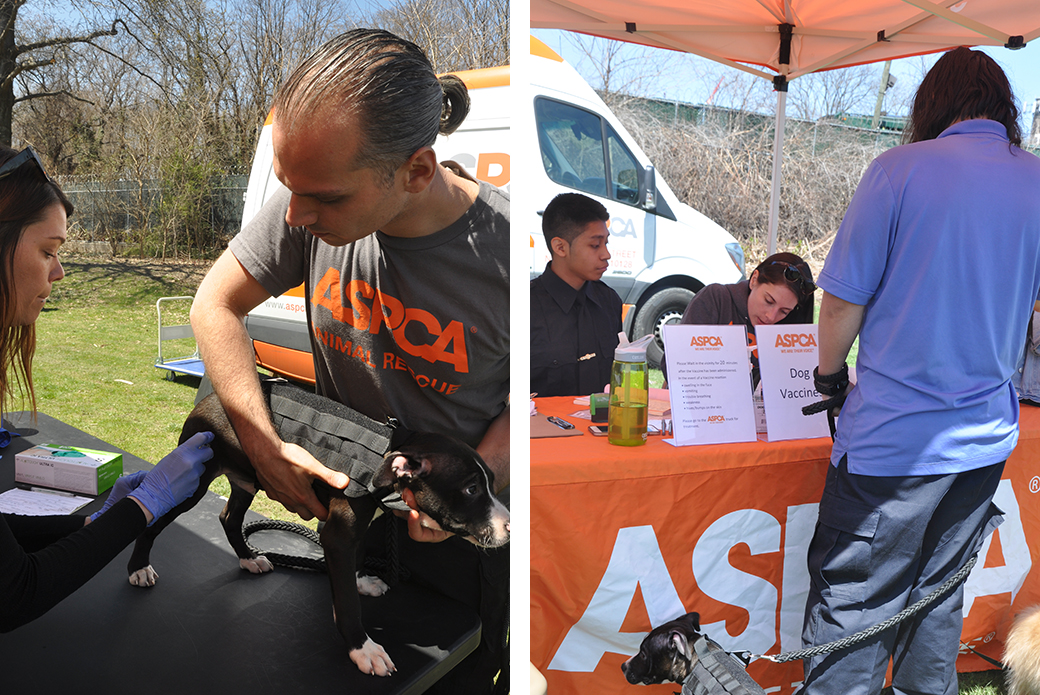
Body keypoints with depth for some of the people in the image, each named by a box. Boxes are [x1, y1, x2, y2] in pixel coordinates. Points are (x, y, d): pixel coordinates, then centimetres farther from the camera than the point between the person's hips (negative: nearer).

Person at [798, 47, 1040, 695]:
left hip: (893, 437, -6)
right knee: (938, 592, 21)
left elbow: (843, 301, -11)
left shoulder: (902, 169, -11)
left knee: (851, 604, 4)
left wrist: (829, 375, 6)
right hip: (987, 435, 6)